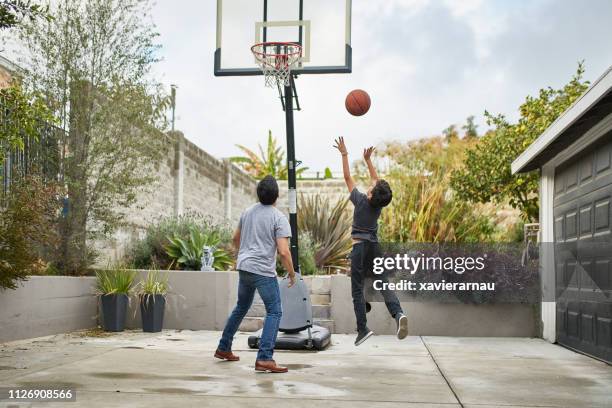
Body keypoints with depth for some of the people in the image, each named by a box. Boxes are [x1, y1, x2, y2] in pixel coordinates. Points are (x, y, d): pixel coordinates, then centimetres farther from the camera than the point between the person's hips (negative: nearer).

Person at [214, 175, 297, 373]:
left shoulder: (248, 212, 10)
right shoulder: (279, 218, -10)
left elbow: (236, 239, 24)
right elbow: (283, 252, -16)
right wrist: (291, 273, -2)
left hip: (244, 268, 7)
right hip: (263, 271, -7)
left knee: (241, 307, 23)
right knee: (274, 312, -3)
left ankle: (223, 348, 32)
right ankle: (264, 359, -13)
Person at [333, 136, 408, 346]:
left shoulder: (361, 200, -9)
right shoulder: (380, 204, 2)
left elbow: (347, 177, -2)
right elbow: (375, 178, 17)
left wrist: (344, 154, 5)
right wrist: (368, 159, 23)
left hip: (359, 248, -4)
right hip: (375, 247, 4)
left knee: (357, 290, 1)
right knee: (384, 285, -2)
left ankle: (363, 329, -4)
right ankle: (398, 314, -27)